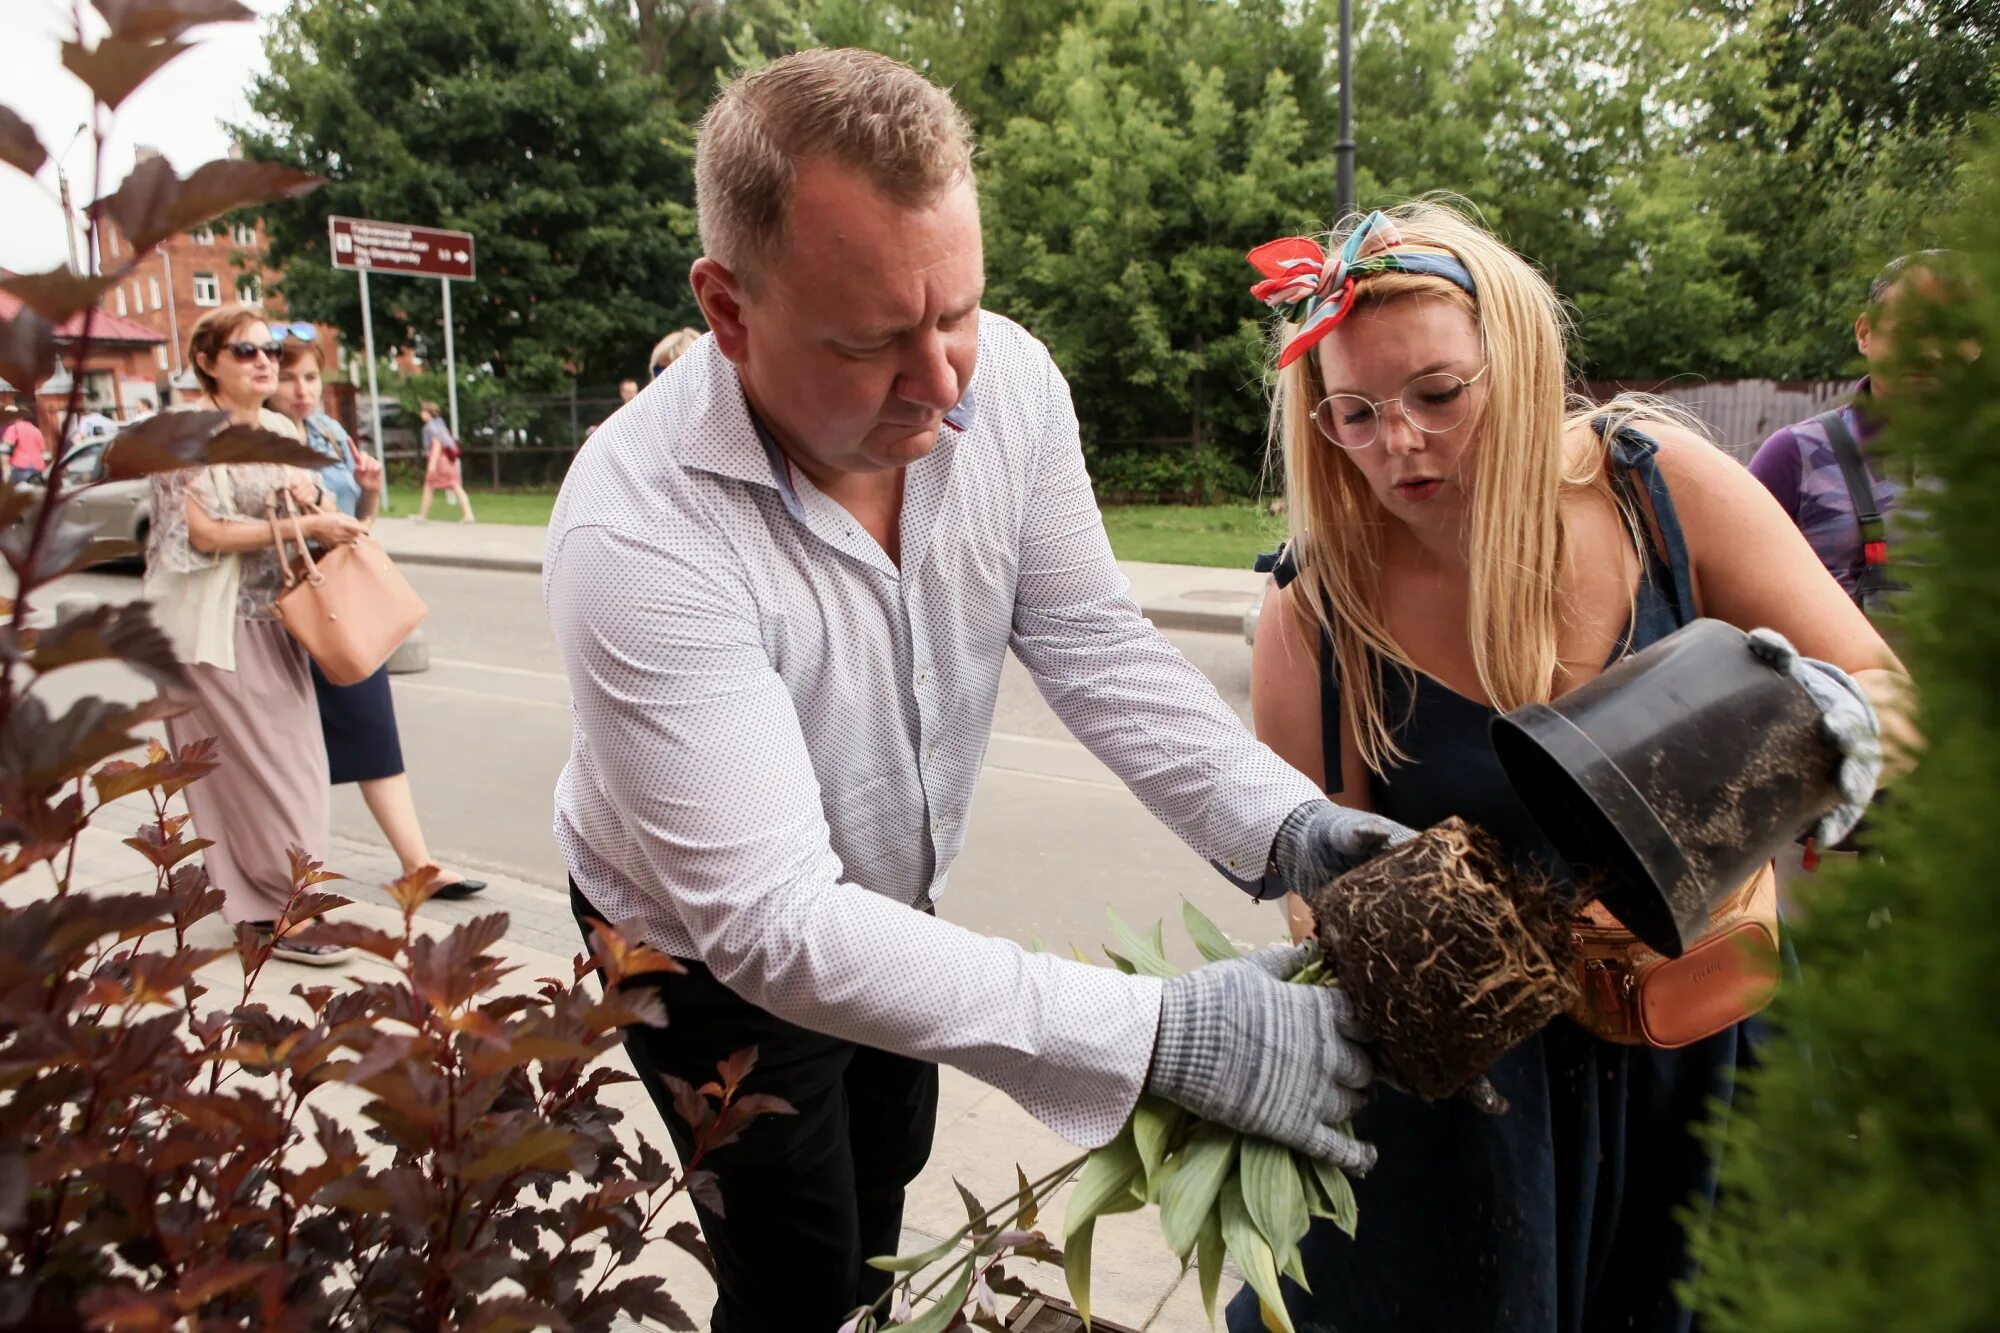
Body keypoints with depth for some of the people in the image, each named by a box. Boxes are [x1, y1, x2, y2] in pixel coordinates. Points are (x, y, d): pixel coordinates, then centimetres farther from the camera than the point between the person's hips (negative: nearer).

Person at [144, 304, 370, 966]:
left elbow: (324, 514, 16)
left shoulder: (281, 431, 11)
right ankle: (278, 913, 1)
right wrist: (307, 526, -18)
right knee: (254, 768, -6)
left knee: (290, 759, 9)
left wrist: (309, 497, -7)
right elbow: (205, 533, -16)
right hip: (214, 625, -7)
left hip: (273, 619, 7)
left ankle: (245, 890, 22)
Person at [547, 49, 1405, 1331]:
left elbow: (1098, 647, -13)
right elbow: (775, 923, -39)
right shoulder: (637, 534, -37)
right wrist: (1162, 1035, -45)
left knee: (884, 1200, 26)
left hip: (891, 903, 5)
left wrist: (1285, 823, -30)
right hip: (712, 952, -5)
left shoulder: (1009, 380, -20)